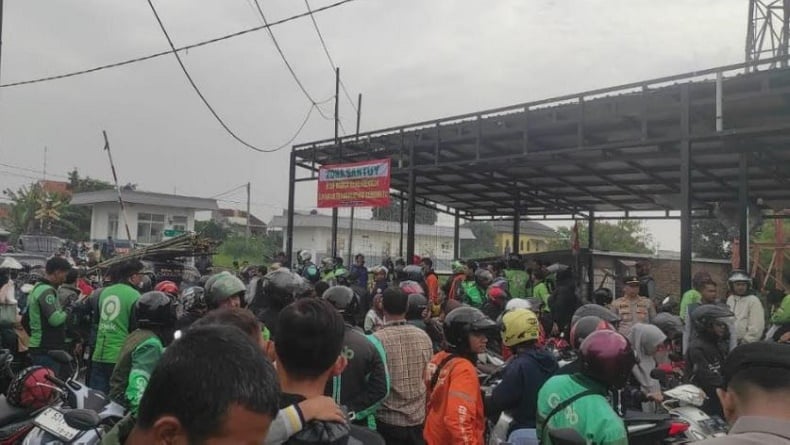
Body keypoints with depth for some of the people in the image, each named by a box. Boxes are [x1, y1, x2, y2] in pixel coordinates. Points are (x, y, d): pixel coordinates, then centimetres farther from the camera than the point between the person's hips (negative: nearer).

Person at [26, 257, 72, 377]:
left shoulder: (37, 288, 17)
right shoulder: (46, 291, -16)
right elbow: (55, 319, -26)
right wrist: (66, 312, -8)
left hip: (38, 347, 11)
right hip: (46, 350, -11)